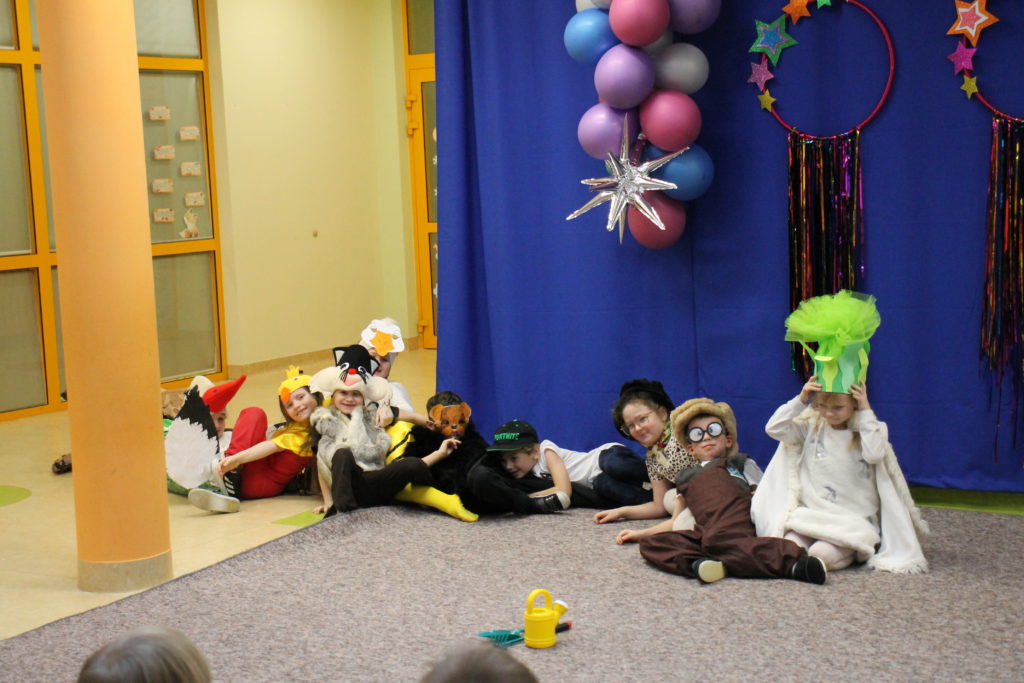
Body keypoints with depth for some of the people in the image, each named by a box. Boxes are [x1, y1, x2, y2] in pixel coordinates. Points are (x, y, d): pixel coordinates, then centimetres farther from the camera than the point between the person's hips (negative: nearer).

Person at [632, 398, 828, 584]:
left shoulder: (741, 464, 28)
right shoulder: (686, 477, 36)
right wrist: (639, 533, 33)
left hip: (734, 527, -4)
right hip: (703, 532, 4)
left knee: (716, 540, -41)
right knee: (649, 544, -21)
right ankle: (699, 564, -44)